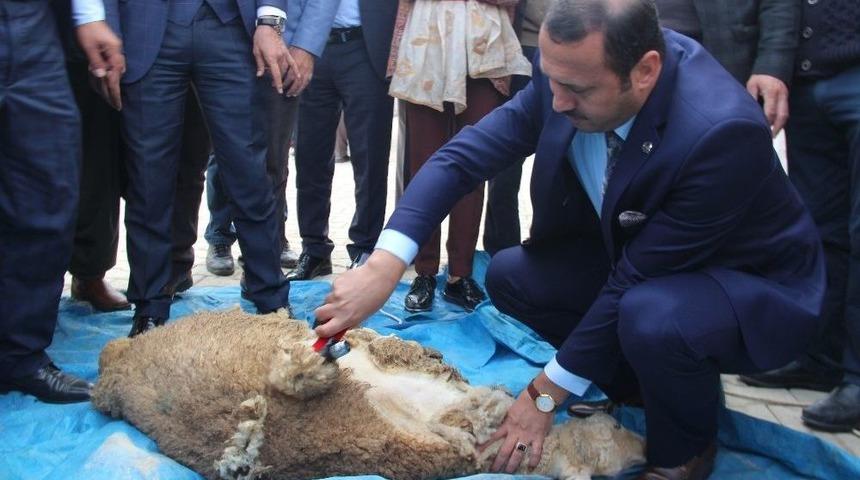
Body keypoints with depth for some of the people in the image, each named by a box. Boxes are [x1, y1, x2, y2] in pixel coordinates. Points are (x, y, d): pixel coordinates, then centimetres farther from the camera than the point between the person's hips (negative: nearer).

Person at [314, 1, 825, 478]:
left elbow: (635, 279, -30)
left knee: (649, 317, -35)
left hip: (756, 283, -6)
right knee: (510, 275, -4)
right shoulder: (571, 70, -19)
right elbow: (464, 156, -17)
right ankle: (644, 385, 13)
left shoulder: (722, 130, -36)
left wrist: (546, 394, -21)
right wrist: (384, 266, -30)